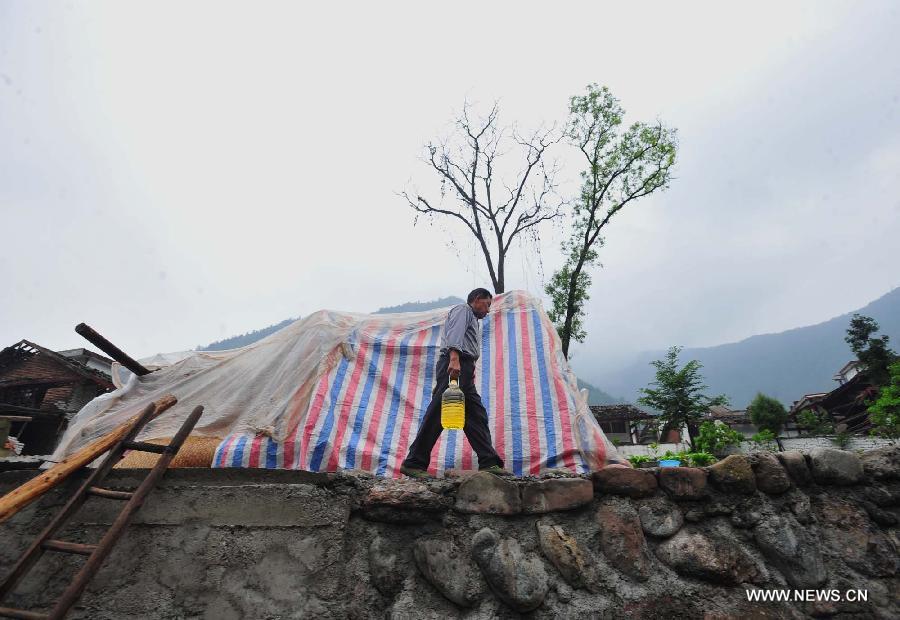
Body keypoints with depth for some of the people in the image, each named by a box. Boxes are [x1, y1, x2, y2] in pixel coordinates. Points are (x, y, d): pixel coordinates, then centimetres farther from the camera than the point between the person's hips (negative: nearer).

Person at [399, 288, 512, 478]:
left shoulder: (472, 319, 34)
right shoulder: (463, 309, 5)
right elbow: (455, 334, -15)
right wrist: (454, 359, -30)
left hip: (463, 370, 10)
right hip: (454, 365, -10)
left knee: (476, 416, 3)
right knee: (437, 415, -12)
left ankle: (489, 463, 2)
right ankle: (414, 463, -9)